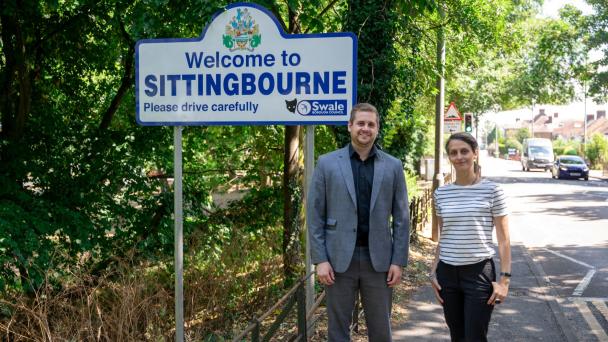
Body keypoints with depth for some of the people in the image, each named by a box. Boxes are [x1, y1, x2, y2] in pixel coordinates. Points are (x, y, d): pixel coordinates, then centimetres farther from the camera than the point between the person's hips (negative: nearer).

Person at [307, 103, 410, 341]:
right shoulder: (327, 163, 1)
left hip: (379, 260, 1)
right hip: (339, 259, -1)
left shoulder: (393, 166, 5)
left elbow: (401, 217, 5)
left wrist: (398, 260, -1)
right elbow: (314, 214, 0)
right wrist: (320, 259, -6)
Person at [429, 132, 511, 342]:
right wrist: (433, 272, 10)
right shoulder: (441, 194, 5)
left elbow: (503, 240, -3)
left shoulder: (492, 191, -6)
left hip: (479, 273, -4)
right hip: (447, 273, 4)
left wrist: (505, 279, -8)